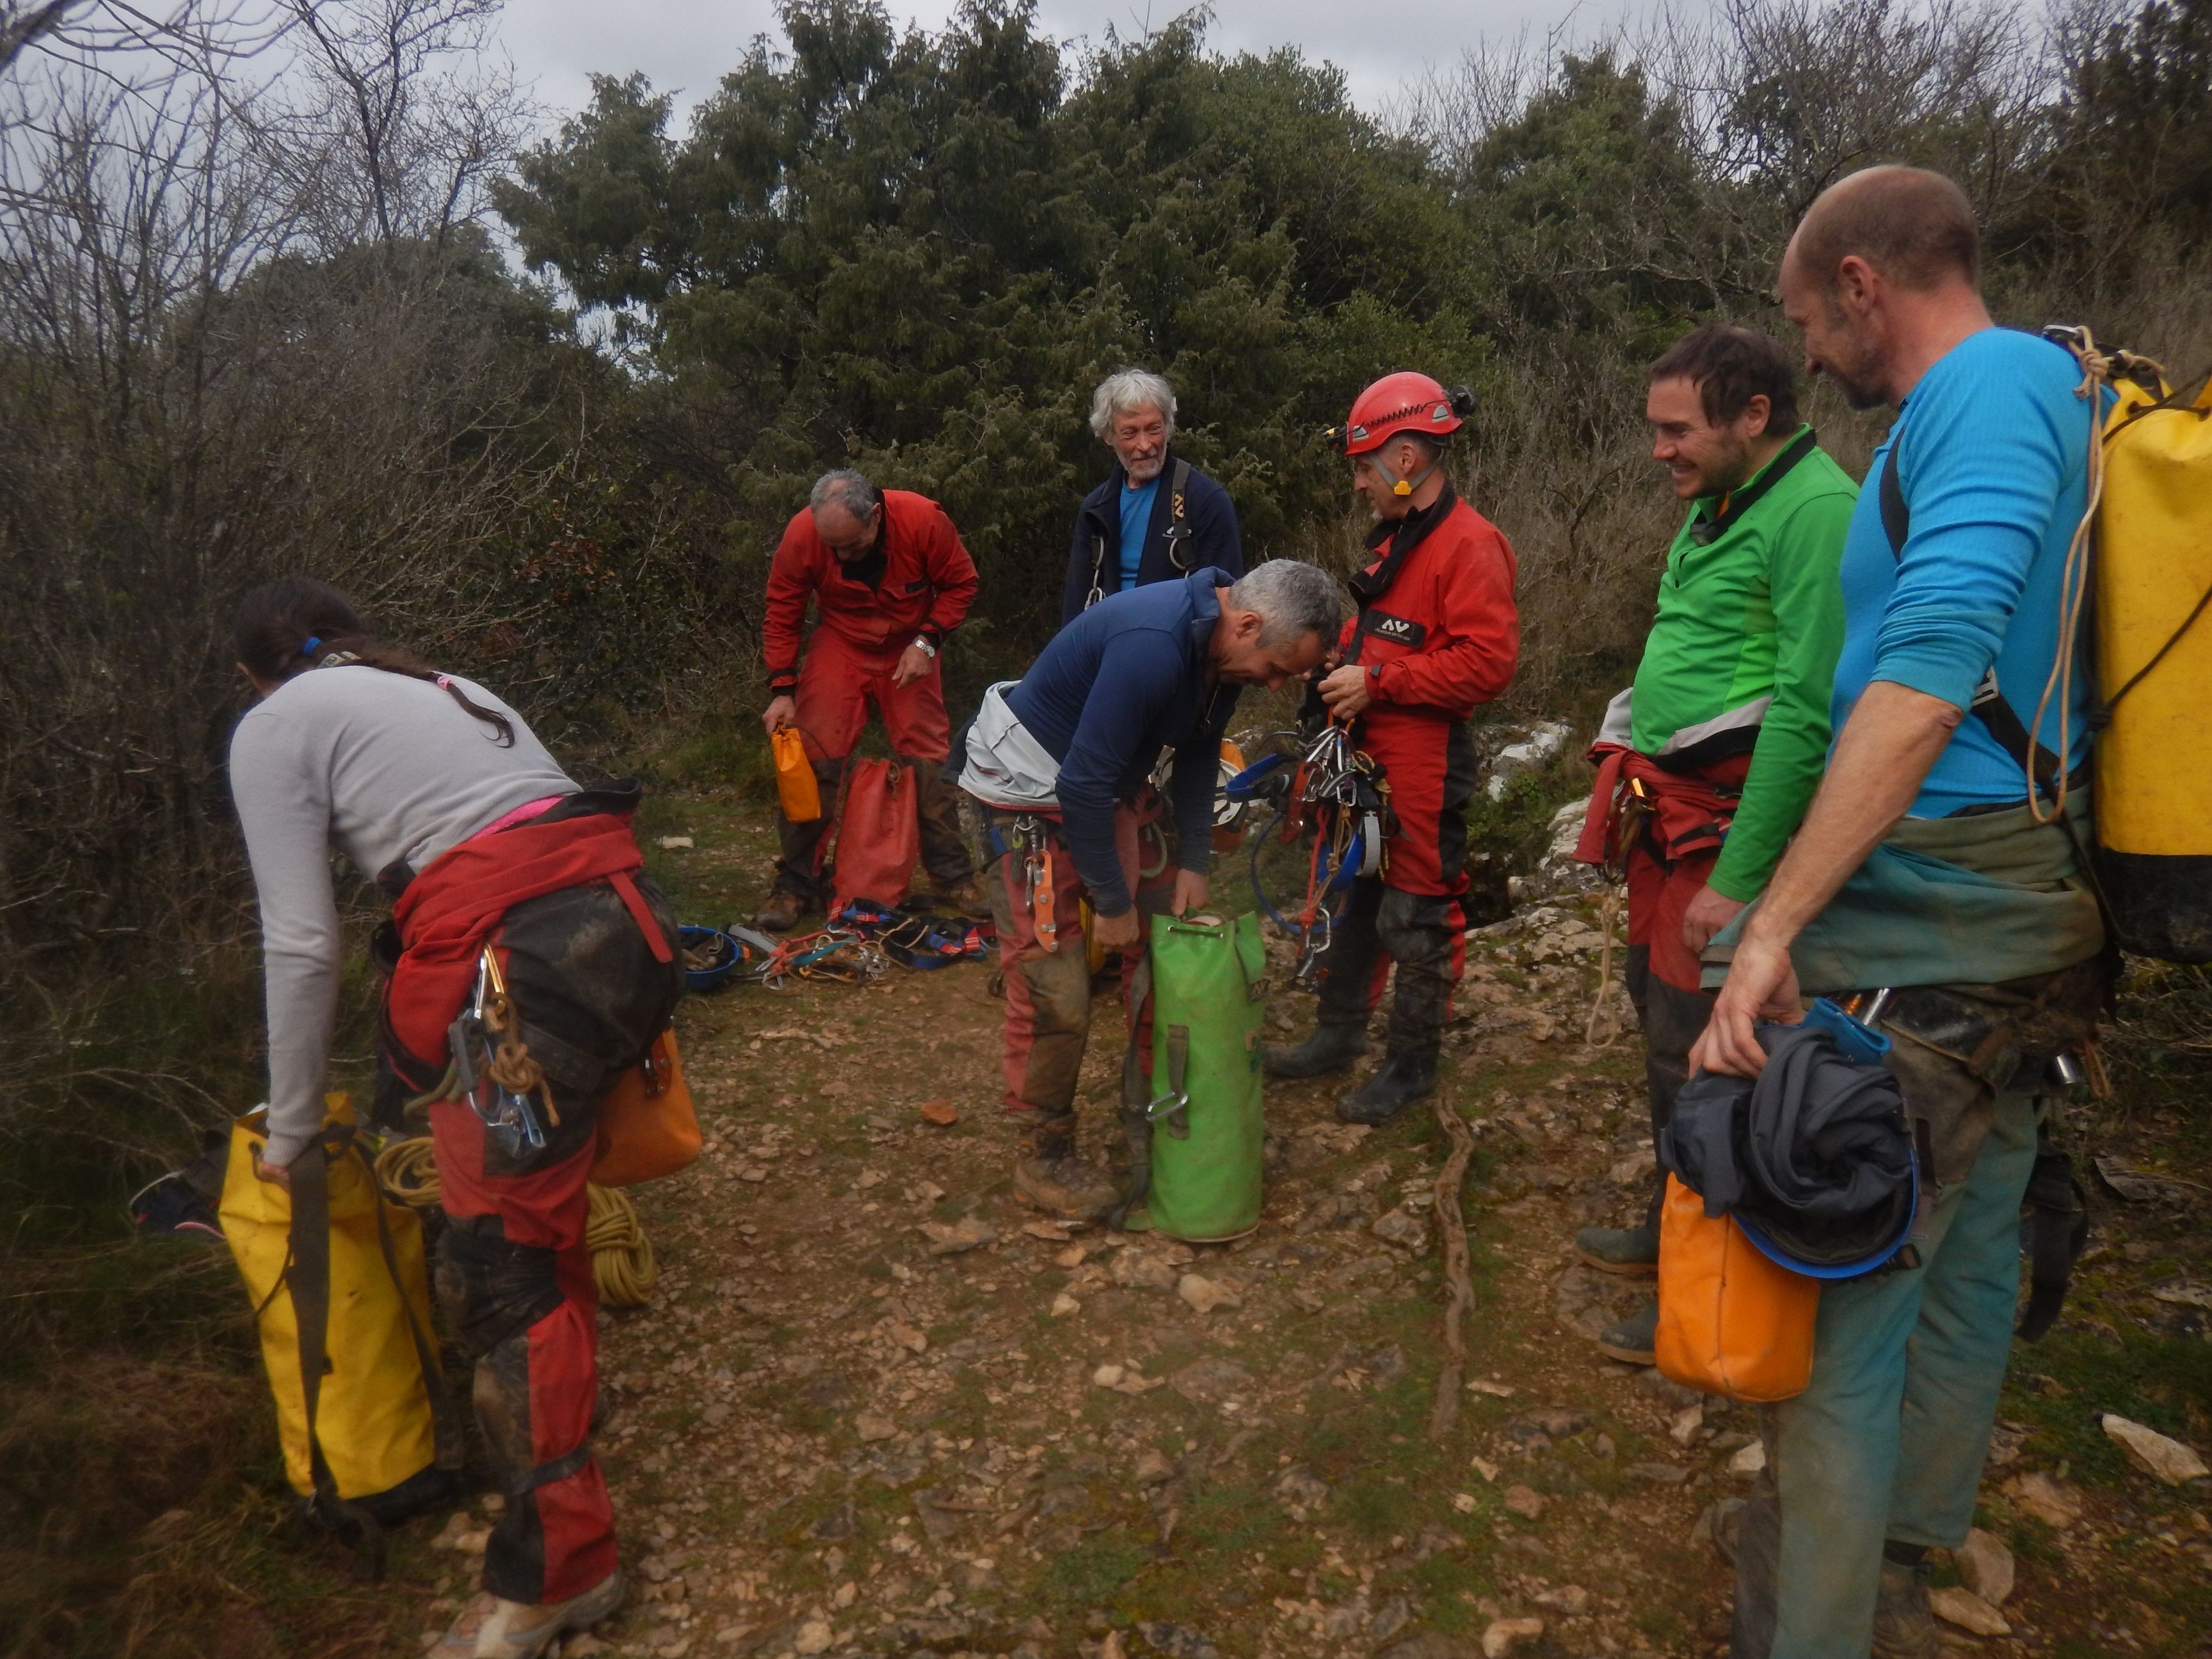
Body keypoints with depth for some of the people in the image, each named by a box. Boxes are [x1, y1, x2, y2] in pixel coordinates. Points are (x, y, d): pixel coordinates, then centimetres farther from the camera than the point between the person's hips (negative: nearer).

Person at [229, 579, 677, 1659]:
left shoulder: (274, 727, 11)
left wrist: (290, 1131, 17)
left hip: (520, 958, -8)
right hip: (625, 922, 8)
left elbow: (302, 945, 5)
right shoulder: (446, 687, 30)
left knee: (503, 1266, 2)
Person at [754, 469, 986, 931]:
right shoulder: (801, 534, -22)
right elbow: (781, 615, -10)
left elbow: (960, 584, -9)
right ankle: (796, 885, 4)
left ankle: (953, 879, 13)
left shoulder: (924, 520, -25)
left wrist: (927, 642, -19)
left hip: (909, 649, 0)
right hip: (839, 646, 0)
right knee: (814, 759, -8)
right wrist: (783, 690, -15)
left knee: (929, 761, 0)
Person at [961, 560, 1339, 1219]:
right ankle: (1047, 1161, 11)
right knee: (1055, 995, -8)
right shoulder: (1152, 646, -34)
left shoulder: (1222, 647, -5)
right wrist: (1111, 904, -21)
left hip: (1114, 787, 9)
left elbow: (1197, 754, 10)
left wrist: (1193, 861, 3)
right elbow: (1082, 785, -31)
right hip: (1033, 793, -9)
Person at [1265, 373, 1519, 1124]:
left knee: (1416, 917, 2)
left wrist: (1377, 682, -21)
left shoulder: (1469, 544, -15)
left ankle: (1412, 1063, 16)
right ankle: (1340, 1034, 33)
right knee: (1351, 898, 18)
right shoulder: (1396, 538, 17)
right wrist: (1341, 666, 7)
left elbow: (1487, 661, -23)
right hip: (1368, 758, 10)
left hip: (1424, 766, -10)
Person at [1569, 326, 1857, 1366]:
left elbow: (1806, 715, -23)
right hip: (1670, 813, 9)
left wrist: (1737, 879, -23)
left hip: (1734, 823, -9)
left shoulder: (1816, 513, -17)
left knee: (1696, 1056, -3)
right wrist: (1634, 792, 13)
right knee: (1662, 1018, 18)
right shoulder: (1714, 507, 14)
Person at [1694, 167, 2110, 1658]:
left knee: (1837, 1293, -2)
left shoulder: (1991, 385, -13)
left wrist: (1774, 924, -27)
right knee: (1965, 1250, 20)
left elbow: (1929, 674, -26)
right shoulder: (2052, 393, 17)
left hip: (1926, 930, -10)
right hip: (2026, 920, 10)